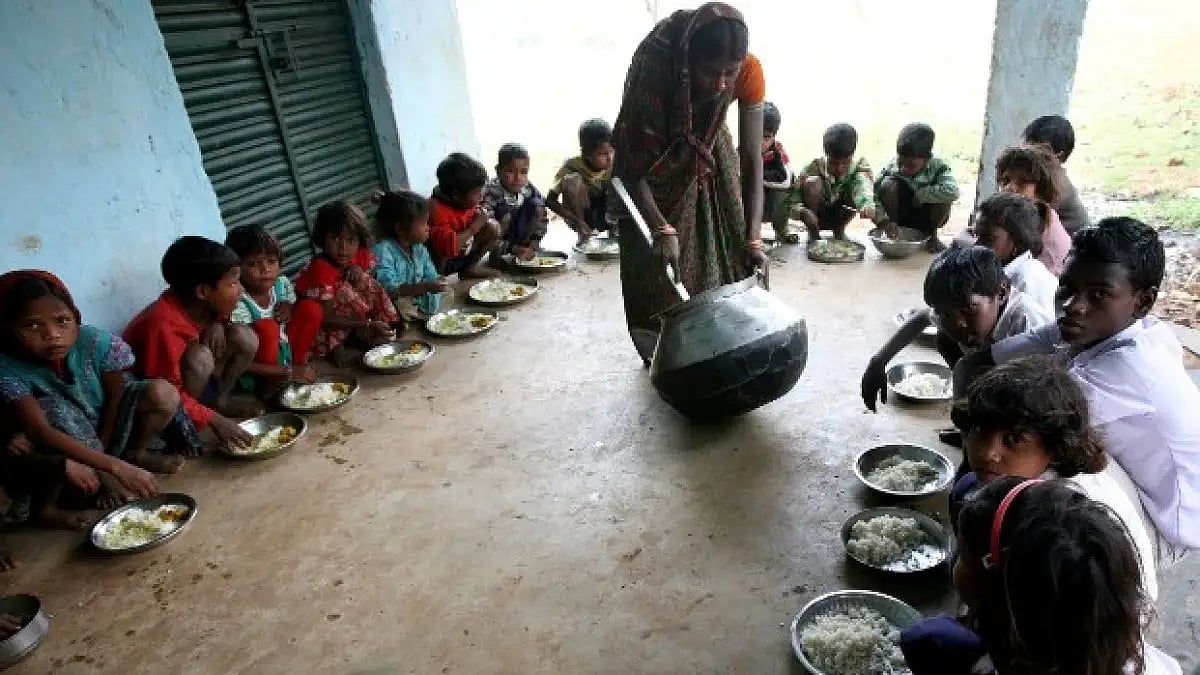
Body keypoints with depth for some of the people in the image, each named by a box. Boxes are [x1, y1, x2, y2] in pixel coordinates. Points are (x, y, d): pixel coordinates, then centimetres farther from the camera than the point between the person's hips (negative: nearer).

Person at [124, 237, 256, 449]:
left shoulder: (197, 305, -11)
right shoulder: (164, 325, -34)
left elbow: (215, 316, 14)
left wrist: (217, 324, -11)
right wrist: (213, 420, -33)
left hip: (183, 384, 8)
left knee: (245, 337, -8)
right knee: (199, 358, -35)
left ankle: (219, 401, 5)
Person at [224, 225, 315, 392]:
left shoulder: (283, 284, -9)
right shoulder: (239, 305, -26)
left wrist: (289, 309, -12)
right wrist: (289, 373, -28)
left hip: (282, 358, 6)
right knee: (267, 327, -32)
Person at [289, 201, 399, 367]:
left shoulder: (360, 257, -5)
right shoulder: (320, 269, -23)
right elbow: (327, 317, -25)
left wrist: (360, 274, -16)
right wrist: (367, 325, -31)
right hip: (323, 330, -7)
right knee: (309, 309, -35)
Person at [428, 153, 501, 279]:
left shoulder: (470, 204, -5)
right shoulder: (435, 209, -30)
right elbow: (447, 247, -41)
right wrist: (474, 227, -32)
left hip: (462, 255, 8)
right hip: (438, 263, -8)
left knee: (492, 227, 0)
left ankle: (469, 267, 10)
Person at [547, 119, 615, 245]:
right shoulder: (571, 166, -24)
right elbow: (550, 201, -24)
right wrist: (577, 221, -37)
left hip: (603, 211, 2)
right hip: (579, 213, -2)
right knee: (572, 179, -32)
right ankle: (582, 235, -19)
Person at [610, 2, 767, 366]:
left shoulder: (749, 71, -29)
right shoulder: (653, 66, -37)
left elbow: (752, 157, -25)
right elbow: (631, 162, -31)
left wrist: (752, 238, -32)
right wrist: (662, 229, -40)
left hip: (708, 153, 3)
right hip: (654, 162, -2)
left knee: (726, 253, 2)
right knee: (656, 266, -1)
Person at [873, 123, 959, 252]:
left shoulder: (937, 167, -22)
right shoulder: (891, 168, -20)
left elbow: (953, 192, -40)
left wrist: (920, 195, -33)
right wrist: (883, 220, -37)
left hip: (927, 219, 0)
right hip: (899, 219, 1)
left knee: (945, 197, -31)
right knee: (887, 185, -26)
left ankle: (931, 234, -1)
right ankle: (895, 235, -6)